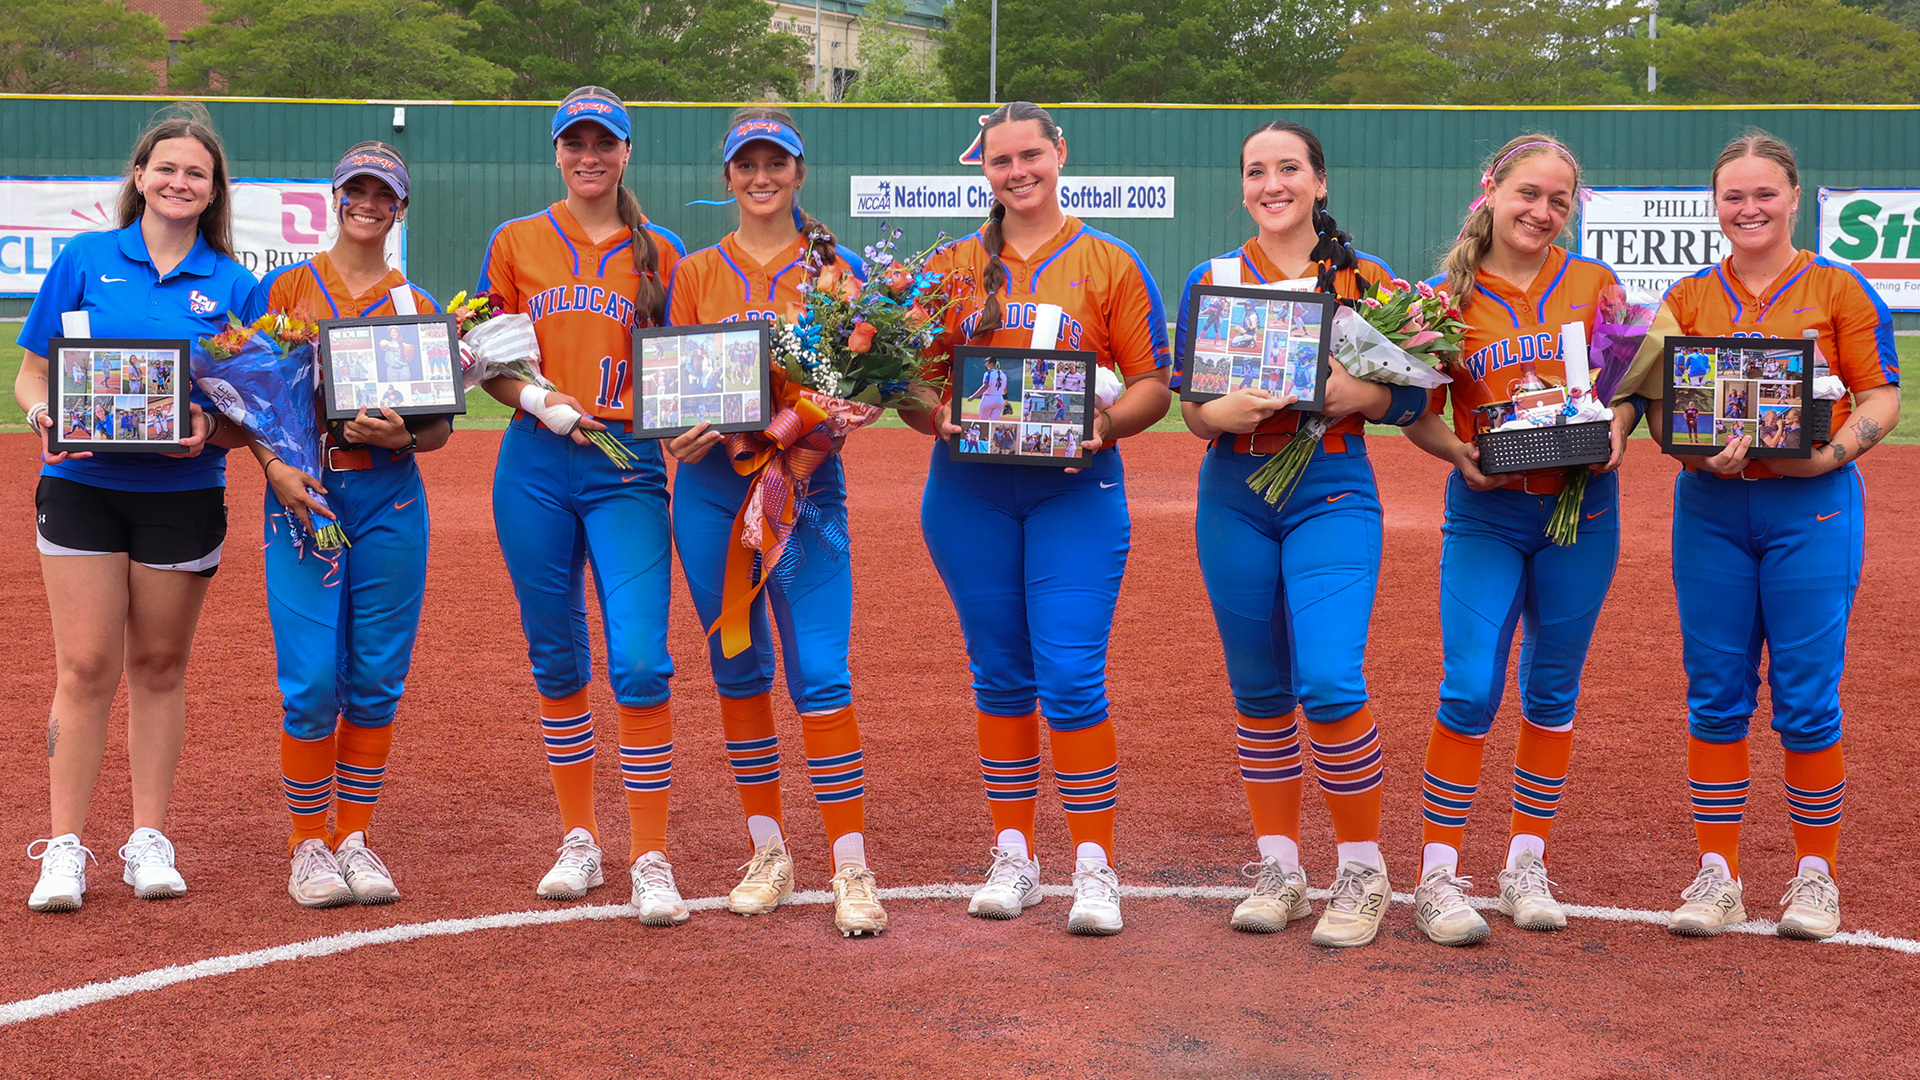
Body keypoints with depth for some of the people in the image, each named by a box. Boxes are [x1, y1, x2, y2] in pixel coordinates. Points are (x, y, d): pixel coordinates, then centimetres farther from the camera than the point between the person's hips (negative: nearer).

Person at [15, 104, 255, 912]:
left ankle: (148, 842, 17)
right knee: (86, 665, -4)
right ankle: (64, 848, 2)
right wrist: (42, 413, -16)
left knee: (160, 665, 8)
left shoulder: (232, 285, 6)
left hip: (184, 494, 1)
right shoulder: (86, 260, 4)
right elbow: (32, 371, 5)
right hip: (82, 487, -1)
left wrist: (210, 429, -15)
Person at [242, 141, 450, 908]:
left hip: (390, 499, 2)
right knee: (312, 680, -6)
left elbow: (442, 426, 8)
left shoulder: (417, 305, 10)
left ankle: (354, 838, 15)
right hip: (303, 493, -2)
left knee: (377, 679, 3)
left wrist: (402, 435, -13)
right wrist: (278, 468, -12)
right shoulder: (287, 290, 7)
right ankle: (307, 845, 7)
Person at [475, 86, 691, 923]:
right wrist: (538, 400, -11)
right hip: (535, 467, 1)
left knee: (640, 661, -12)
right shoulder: (516, 243, 8)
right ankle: (578, 841, 23)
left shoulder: (659, 254, 8)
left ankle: (650, 861, -6)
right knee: (556, 659, 8)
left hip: (628, 467, -1)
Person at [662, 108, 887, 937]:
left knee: (819, 673, -9)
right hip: (711, 485, 3)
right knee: (738, 671, 8)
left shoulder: (835, 269, 5)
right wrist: (682, 432, -15)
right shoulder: (696, 273, 10)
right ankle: (768, 852, 19)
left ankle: (851, 868, -8)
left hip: (806, 481, -2)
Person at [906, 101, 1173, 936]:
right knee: (1000, 675, 8)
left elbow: (1154, 384, 3)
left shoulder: (1109, 264, 4)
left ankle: (1094, 866, -2)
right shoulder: (951, 267, 10)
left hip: (1076, 491, -3)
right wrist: (937, 416, -11)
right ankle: (1013, 857, 18)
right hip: (968, 491, 3)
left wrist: (1106, 423, -16)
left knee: (1071, 677, -9)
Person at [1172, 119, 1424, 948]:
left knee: (1329, 681, -16)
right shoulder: (1211, 280, 8)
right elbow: (1186, 403, 4)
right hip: (1233, 498, 3)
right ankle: (1278, 867, 21)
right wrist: (1220, 412, -19)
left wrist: (1354, 393, -20)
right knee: (1257, 689, 8)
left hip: (1332, 493, -3)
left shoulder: (1364, 279, 2)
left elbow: (1410, 395, -1)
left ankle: (1362, 870, 0)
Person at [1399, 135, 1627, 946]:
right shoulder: (1448, 295, 1)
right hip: (1485, 511, -2)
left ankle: (1526, 865, 22)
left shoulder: (1593, 283, 4)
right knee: (1470, 689, -9)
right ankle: (1438, 878, -2)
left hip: (1580, 508, 2)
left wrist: (1613, 434, -15)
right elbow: (1419, 417, 4)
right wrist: (1461, 454, -14)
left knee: (1552, 691, 10)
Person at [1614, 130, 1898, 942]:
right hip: (1709, 507, 3)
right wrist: (1700, 450, -14)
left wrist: (1830, 453, -17)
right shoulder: (1688, 298, 10)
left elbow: (1882, 397, 0)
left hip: (1811, 508, -3)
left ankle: (1816, 874, 13)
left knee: (1806, 699, -2)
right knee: (1715, 696, 4)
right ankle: (1717, 875, 13)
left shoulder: (1838, 289, 2)